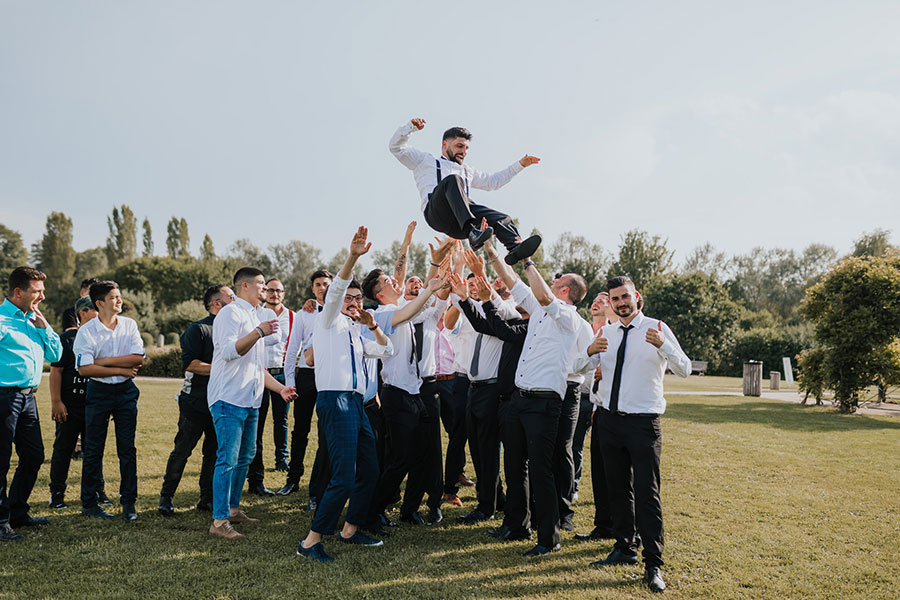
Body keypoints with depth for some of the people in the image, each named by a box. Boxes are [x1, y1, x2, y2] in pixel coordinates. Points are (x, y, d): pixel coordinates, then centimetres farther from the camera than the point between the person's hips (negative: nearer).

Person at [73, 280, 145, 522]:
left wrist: (104, 361, -12)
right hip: (98, 392, -2)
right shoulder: (86, 331, -6)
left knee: (127, 449, 3)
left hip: (126, 391, 2)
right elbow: (84, 368, -13)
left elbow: (138, 358, -7)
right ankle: (89, 503, 18)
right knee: (93, 450, 6)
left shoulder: (129, 325, 3)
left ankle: (128, 502, 11)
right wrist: (121, 369, -12)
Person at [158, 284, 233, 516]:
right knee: (182, 451, 2)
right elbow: (189, 363, -16)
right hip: (196, 403, -6)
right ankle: (166, 497, 16)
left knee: (215, 453, 9)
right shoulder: (199, 329, -7)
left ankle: (207, 499, 18)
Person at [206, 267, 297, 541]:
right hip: (229, 399, -9)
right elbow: (229, 351, -22)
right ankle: (219, 521, -7)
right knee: (227, 459, -10)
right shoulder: (230, 313, -7)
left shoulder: (253, 317, 22)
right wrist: (259, 332, -26)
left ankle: (233, 509, 25)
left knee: (245, 457, 14)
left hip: (250, 400, 9)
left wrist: (280, 388, 18)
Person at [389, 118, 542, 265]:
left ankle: (515, 249, -51)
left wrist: (520, 164, 43)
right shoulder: (425, 160, 29)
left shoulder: (466, 171, 42)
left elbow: (494, 180, 47)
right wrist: (411, 126, 6)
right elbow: (396, 147, 21)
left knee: (503, 219, -21)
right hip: (436, 212, -5)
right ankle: (472, 232, -53)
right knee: (452, 179, -35)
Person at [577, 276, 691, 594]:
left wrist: (662, 345, -31)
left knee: (647, 493, -6)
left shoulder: (656, 329, -5)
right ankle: (624, 548, 29)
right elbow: (578, 367, 6)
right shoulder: (606, 332, 9)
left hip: (643, 423, -5)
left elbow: (685, 370, -13)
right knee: (617, 489, 14)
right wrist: (590, 351, -16)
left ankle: (653, 565, 2)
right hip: (610, 420, 5)